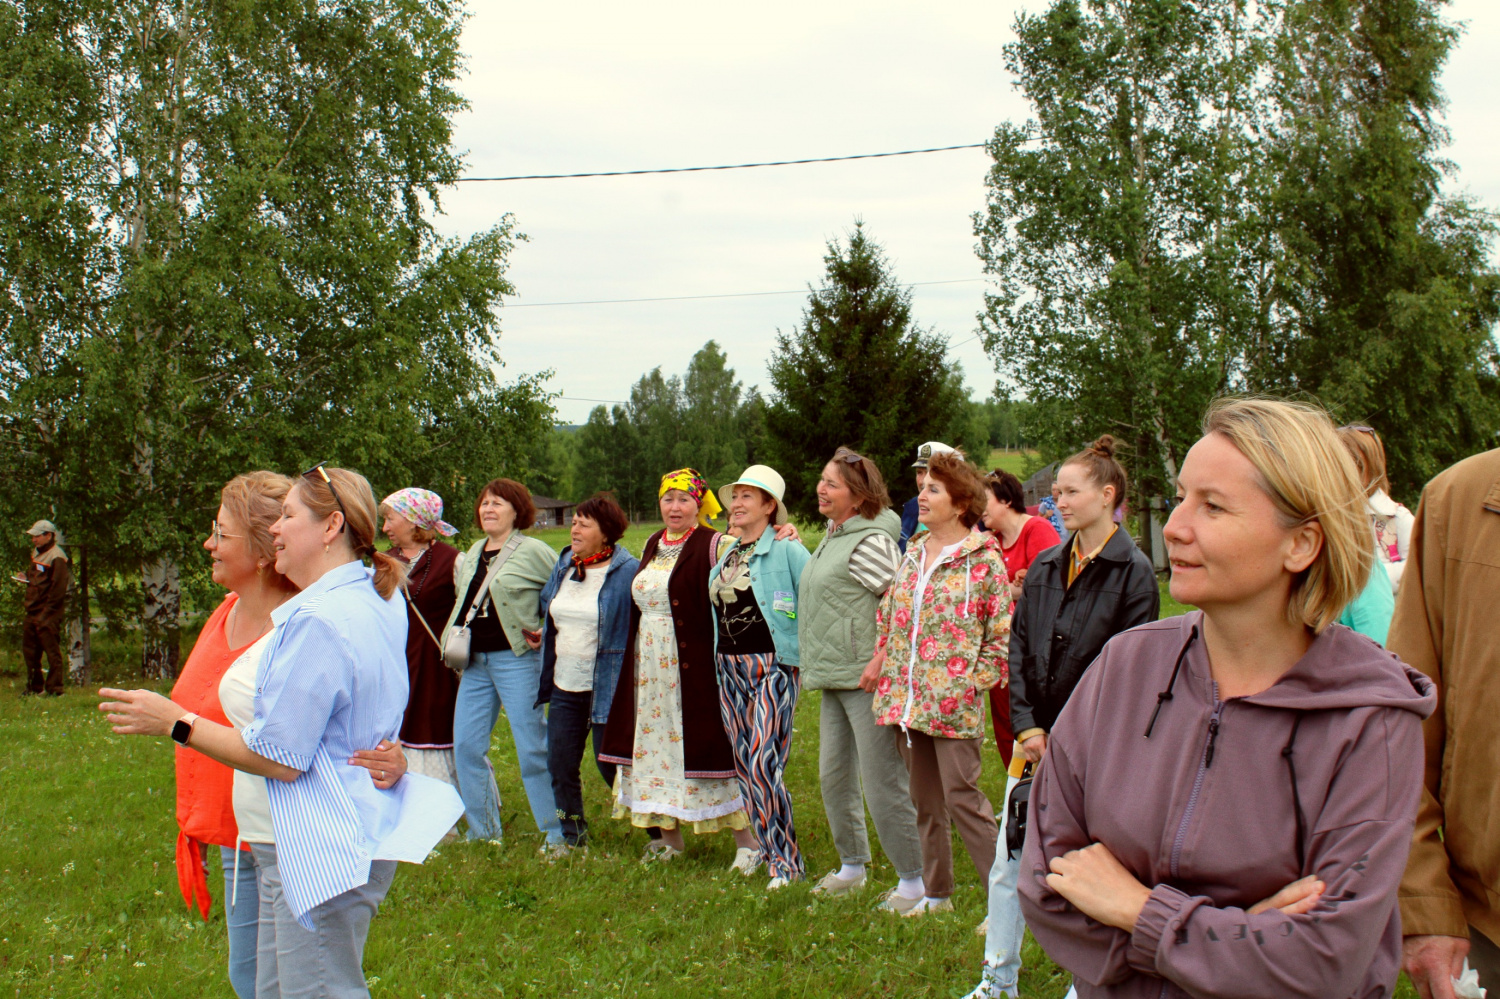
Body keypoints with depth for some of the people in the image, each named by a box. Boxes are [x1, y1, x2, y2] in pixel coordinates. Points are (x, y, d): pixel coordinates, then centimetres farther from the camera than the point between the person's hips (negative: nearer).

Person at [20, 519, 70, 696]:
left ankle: (55, 689, 0)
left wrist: (46, 613, -17)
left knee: (52, 651, -5)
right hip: (33, 612, 9)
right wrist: (26, 578, 5)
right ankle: (36, 686, 24)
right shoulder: (36, 552, 15)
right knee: (29, 650, 14)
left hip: (48, 615, -9)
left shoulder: (57, 557, -13)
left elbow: (58, 589, -17)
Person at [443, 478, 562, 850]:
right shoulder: (473, 554, 15)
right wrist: (453, 638, 15)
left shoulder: (533, 551, -7)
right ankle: (483, 832, 19)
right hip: (475, 661, 8)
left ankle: (557, 834, 5)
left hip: (516, 659, -7)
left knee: (532, 747, -5)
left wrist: (547, 630, -12)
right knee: (466, 745, 6)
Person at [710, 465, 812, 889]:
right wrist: (721, 656, 16)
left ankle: (786, 860, -4)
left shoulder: (786, 550, -8)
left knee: (763, 764, -13)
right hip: (730, 668, 7)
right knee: (744, 765, 9)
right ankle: (767, 847, 21)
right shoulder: (726, 555, 14)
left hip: (772, 667, -7)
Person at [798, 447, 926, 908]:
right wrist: (814, 663, 18)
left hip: (867, 679, -10)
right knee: (833, 775, 16)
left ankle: (914, 880, 8)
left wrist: (881, 663, -18)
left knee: (882, 784, -4)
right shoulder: (832, 538, 14)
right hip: (835, 680, 10)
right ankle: (852, 867, 32)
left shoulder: (869, 541, -15)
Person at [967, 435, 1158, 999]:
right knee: (1008, 863, 8)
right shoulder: (1044, 568, 9)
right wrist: (1027, 726, -3)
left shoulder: (1133, 573, -8)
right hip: (1037, 739, 5)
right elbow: (1019, 651, 9)